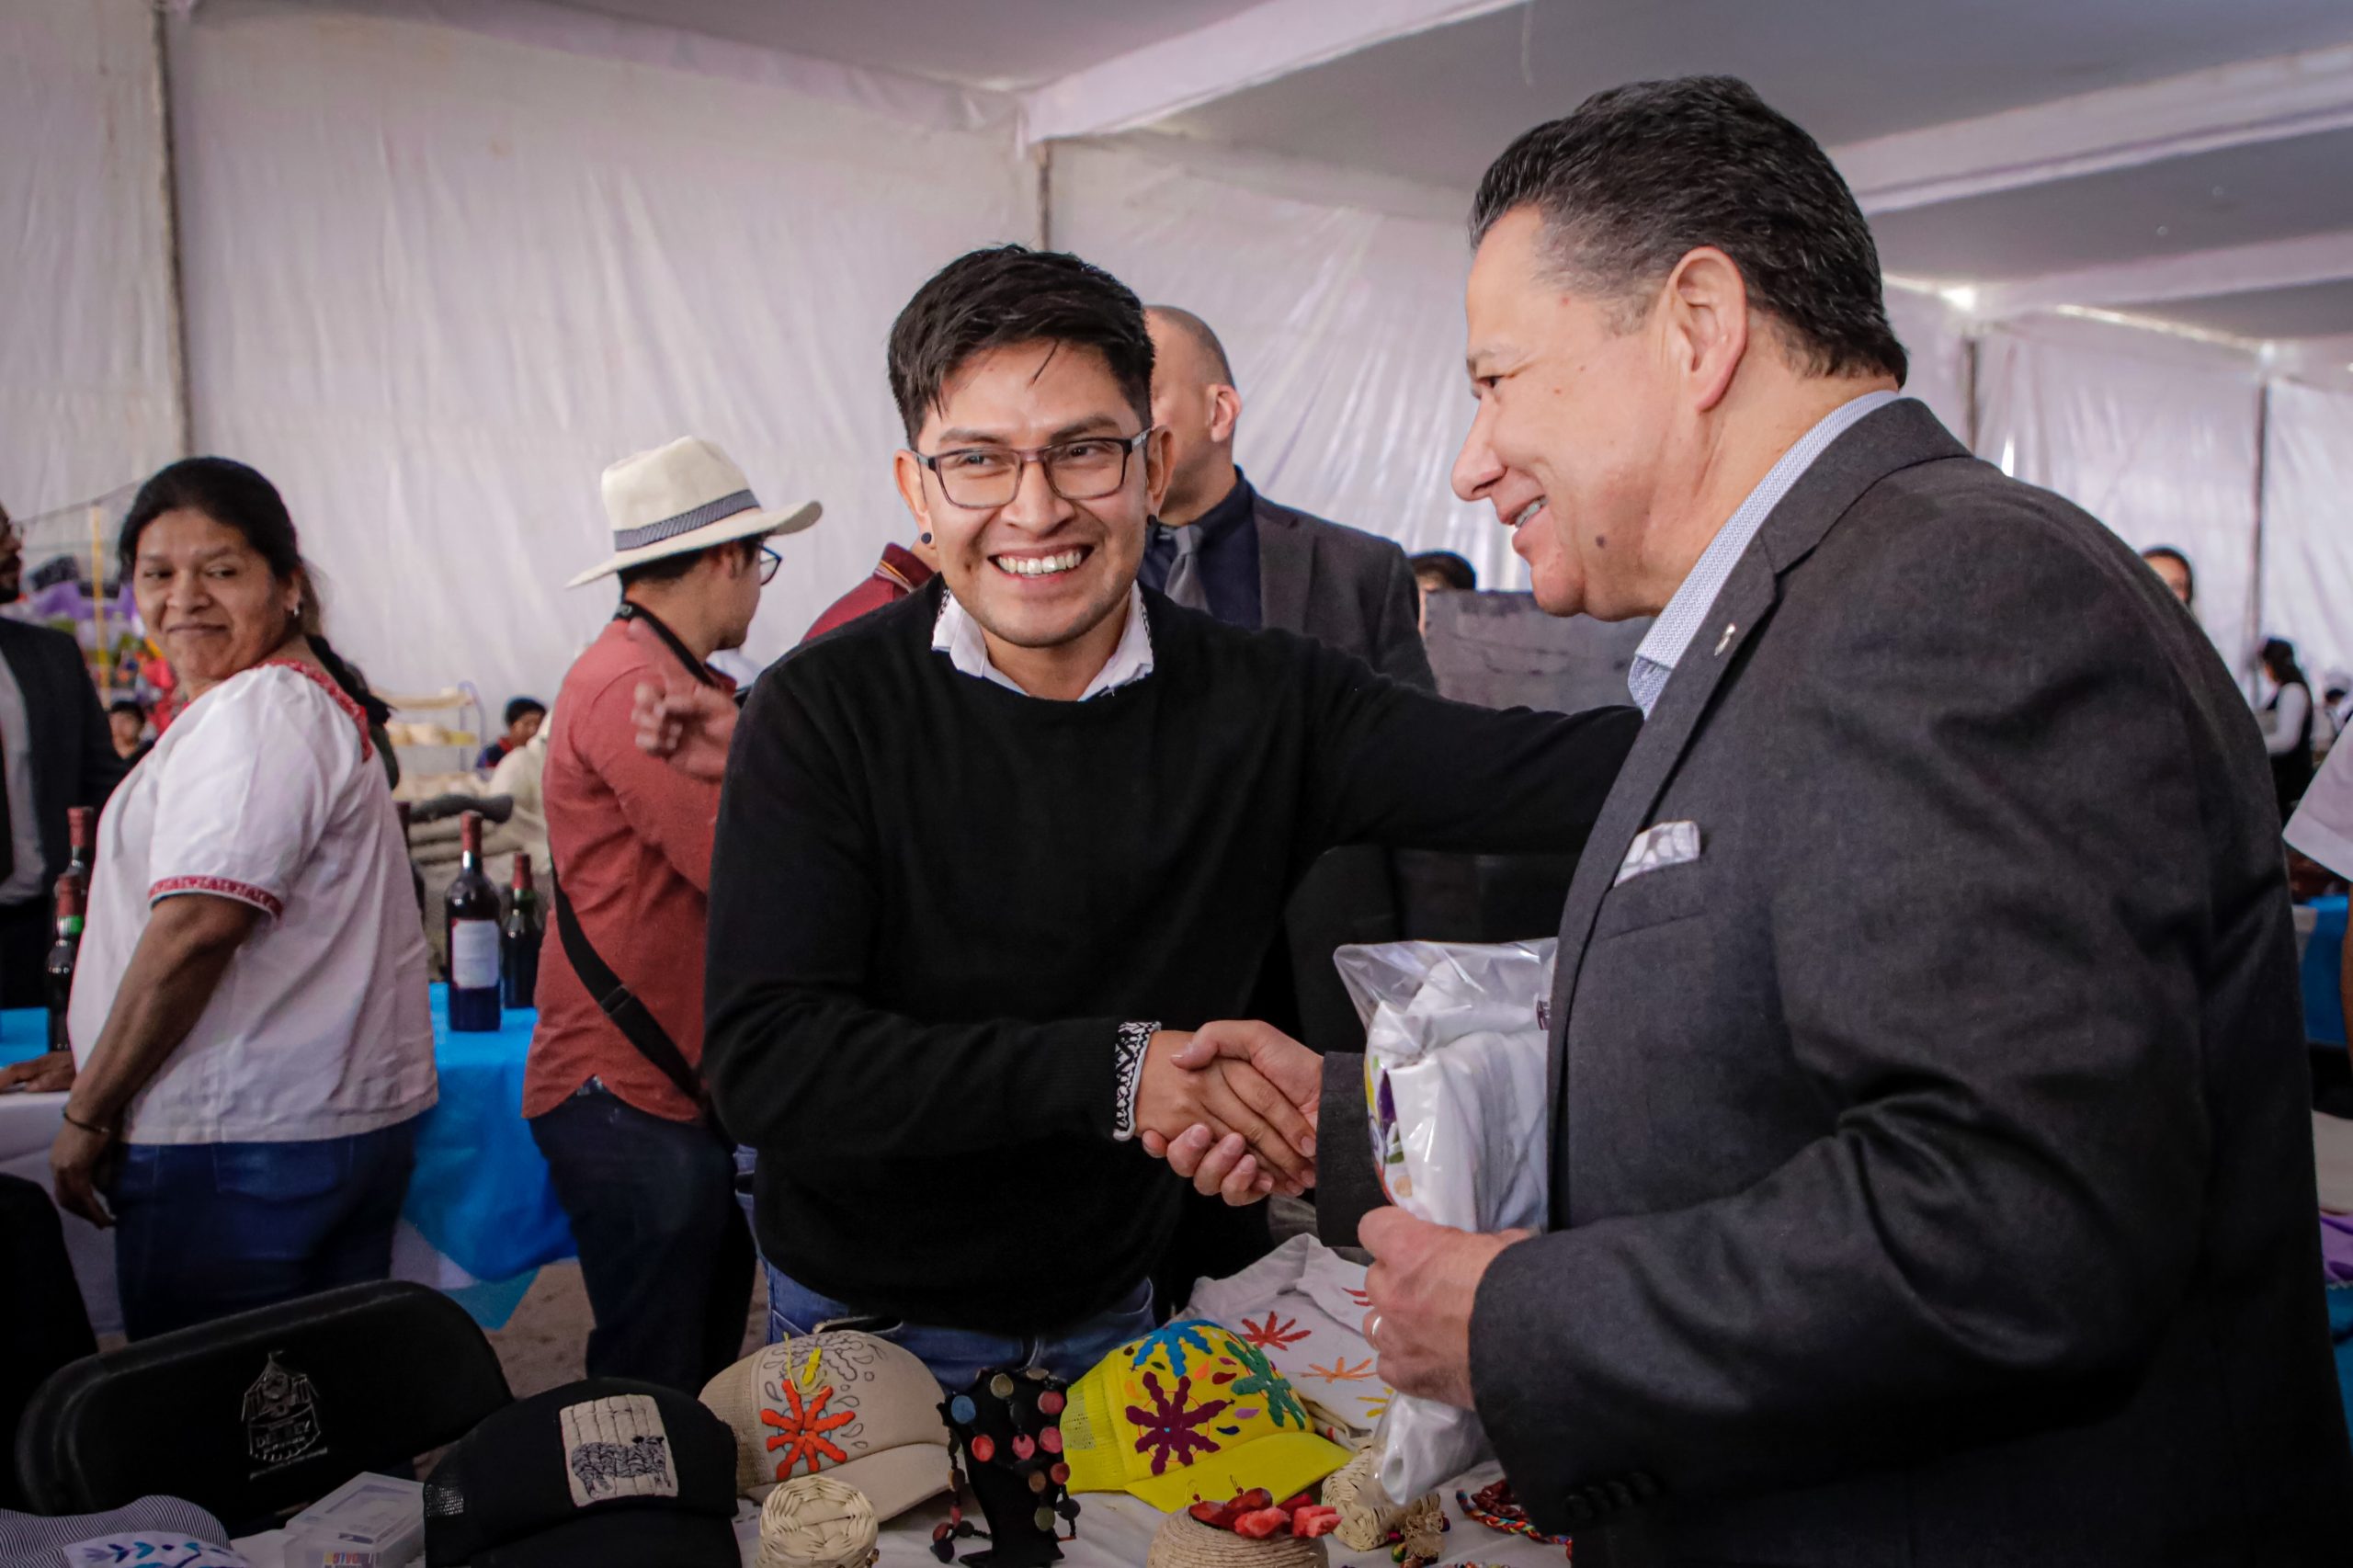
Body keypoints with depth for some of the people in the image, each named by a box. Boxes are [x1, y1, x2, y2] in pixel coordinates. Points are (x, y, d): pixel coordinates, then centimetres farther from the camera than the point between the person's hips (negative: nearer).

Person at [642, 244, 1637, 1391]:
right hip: (868, 1325, -2)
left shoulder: (1267, 704, -10)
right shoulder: (824, 712, -16)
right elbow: (761, 1060, -23)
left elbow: (1558, 773, -19)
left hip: (1111, 1313, 2)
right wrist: (1108, 1070, -28)